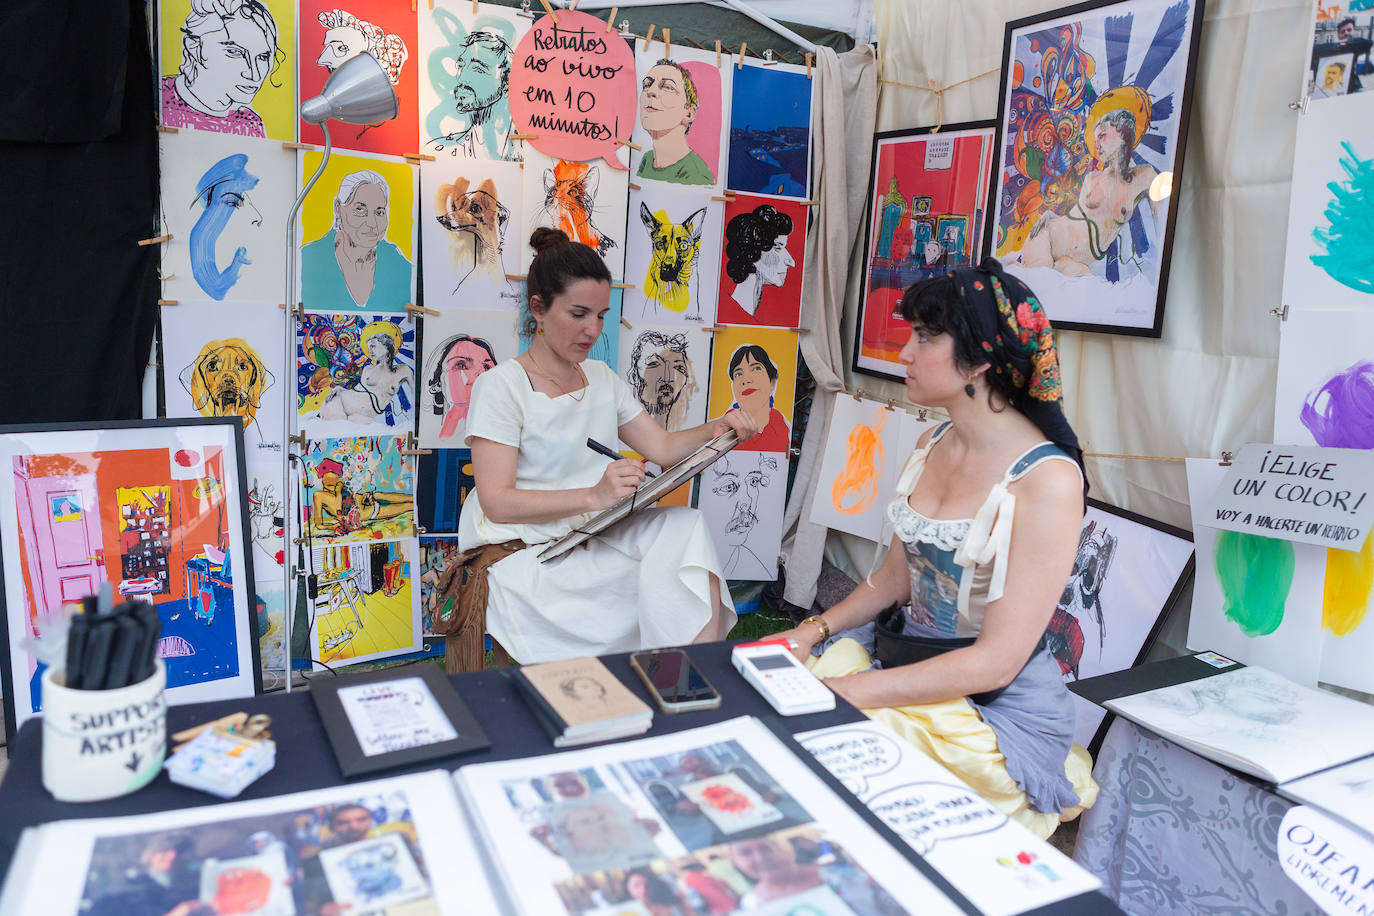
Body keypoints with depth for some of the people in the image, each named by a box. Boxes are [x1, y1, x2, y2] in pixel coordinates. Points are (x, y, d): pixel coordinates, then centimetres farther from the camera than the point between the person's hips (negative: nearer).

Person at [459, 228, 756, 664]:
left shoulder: (603, 379, 16)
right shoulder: (500, 386, -6)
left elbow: (663, 447, 13)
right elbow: (497, 502, -15)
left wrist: (717, 429, -8)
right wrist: (593, 497, -28)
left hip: (597, 538, 6)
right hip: (526, 556, -6)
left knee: (686, 526, -23)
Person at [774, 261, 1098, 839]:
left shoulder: (1047, 478, -20)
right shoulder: (932, 446, 5)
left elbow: (997, 660, -21)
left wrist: (845, 690, -23)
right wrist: (812, 631, -1)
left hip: (997, 707, -7)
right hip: (907, 670, 8)